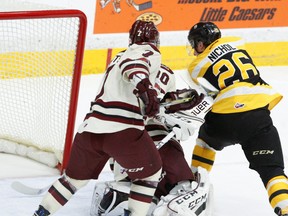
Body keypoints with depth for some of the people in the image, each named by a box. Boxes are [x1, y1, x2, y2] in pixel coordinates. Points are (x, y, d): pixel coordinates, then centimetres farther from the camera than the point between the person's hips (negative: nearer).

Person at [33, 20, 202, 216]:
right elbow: (134, 65, -19)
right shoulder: (149, 52, 6)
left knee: (76, 176, 25)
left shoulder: (121, 57, 30)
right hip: (122, 130, -7)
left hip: (90, 127, 7)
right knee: (150, 171, 15)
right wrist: (144, 86, -36)